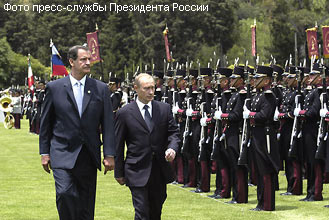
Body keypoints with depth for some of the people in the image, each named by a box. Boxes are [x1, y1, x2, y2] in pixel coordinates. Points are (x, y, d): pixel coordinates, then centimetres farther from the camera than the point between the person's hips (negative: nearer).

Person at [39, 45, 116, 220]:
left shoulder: (101, 89, 6)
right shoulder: (54, 88, 2)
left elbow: (107, 124, 5)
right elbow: (45, 123, 7)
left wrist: (109, 155, -1)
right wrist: (45, 153, 4)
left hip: (89, 157, 2)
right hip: (63, 154, -2)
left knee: (87, 203, 7)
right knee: (65, 193, -20)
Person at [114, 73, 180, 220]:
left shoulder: (164, 109, 5)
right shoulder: (124, 113, -3)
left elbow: (174, 132, 9)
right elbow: (118, 145, 1)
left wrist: (172, 148, -15)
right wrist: (119, 172, 2)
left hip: (160, 170, 4)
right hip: (137, 171, -4)